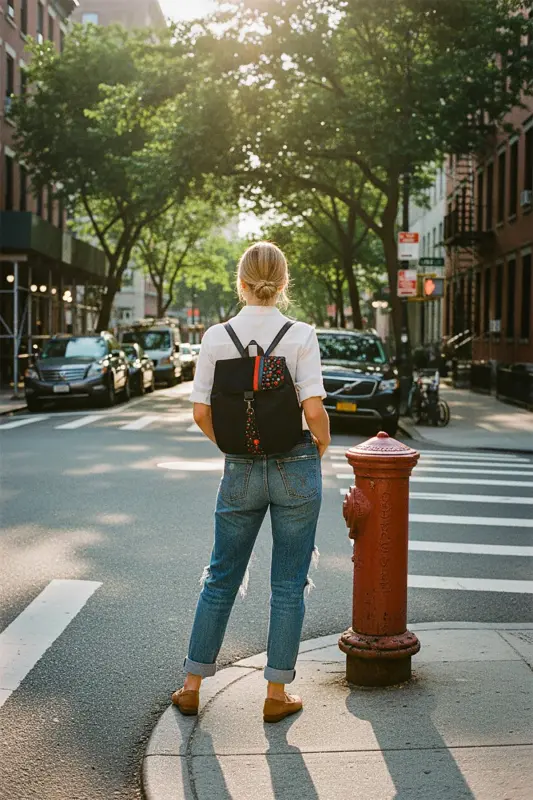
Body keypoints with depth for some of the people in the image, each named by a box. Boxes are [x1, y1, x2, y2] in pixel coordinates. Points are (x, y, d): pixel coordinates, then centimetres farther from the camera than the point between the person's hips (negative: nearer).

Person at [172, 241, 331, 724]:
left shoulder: (216, 337, -2)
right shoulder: (301, 335, -10)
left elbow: (201, 414, -3)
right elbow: (314, 412, -15)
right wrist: (322, 447, 5)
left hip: (240, 470, 2)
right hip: (296, 467, -2)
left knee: (221, 578, 15)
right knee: (288, 584, 9)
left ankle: (192, 686, 23)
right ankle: (277, 694, 16)